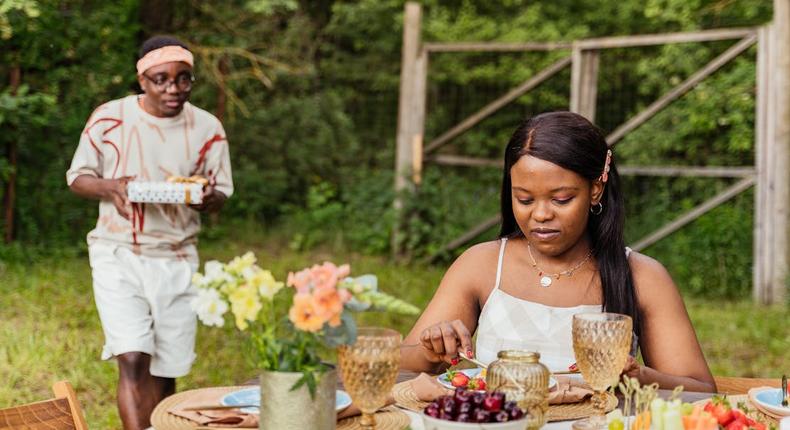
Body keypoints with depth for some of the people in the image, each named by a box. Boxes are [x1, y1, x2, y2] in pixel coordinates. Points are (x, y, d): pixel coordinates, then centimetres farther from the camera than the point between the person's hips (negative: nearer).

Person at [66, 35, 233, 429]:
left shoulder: (207, 128, 0)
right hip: (118, 253, -2)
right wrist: (108, 187, -18)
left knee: (165, 372, 6)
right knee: (132, 359, -16)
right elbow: (77, 176, 5)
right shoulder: (109, 117, -4)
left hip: (176, 259, 2)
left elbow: (221, 195, 6)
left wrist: (207, 197, -19)